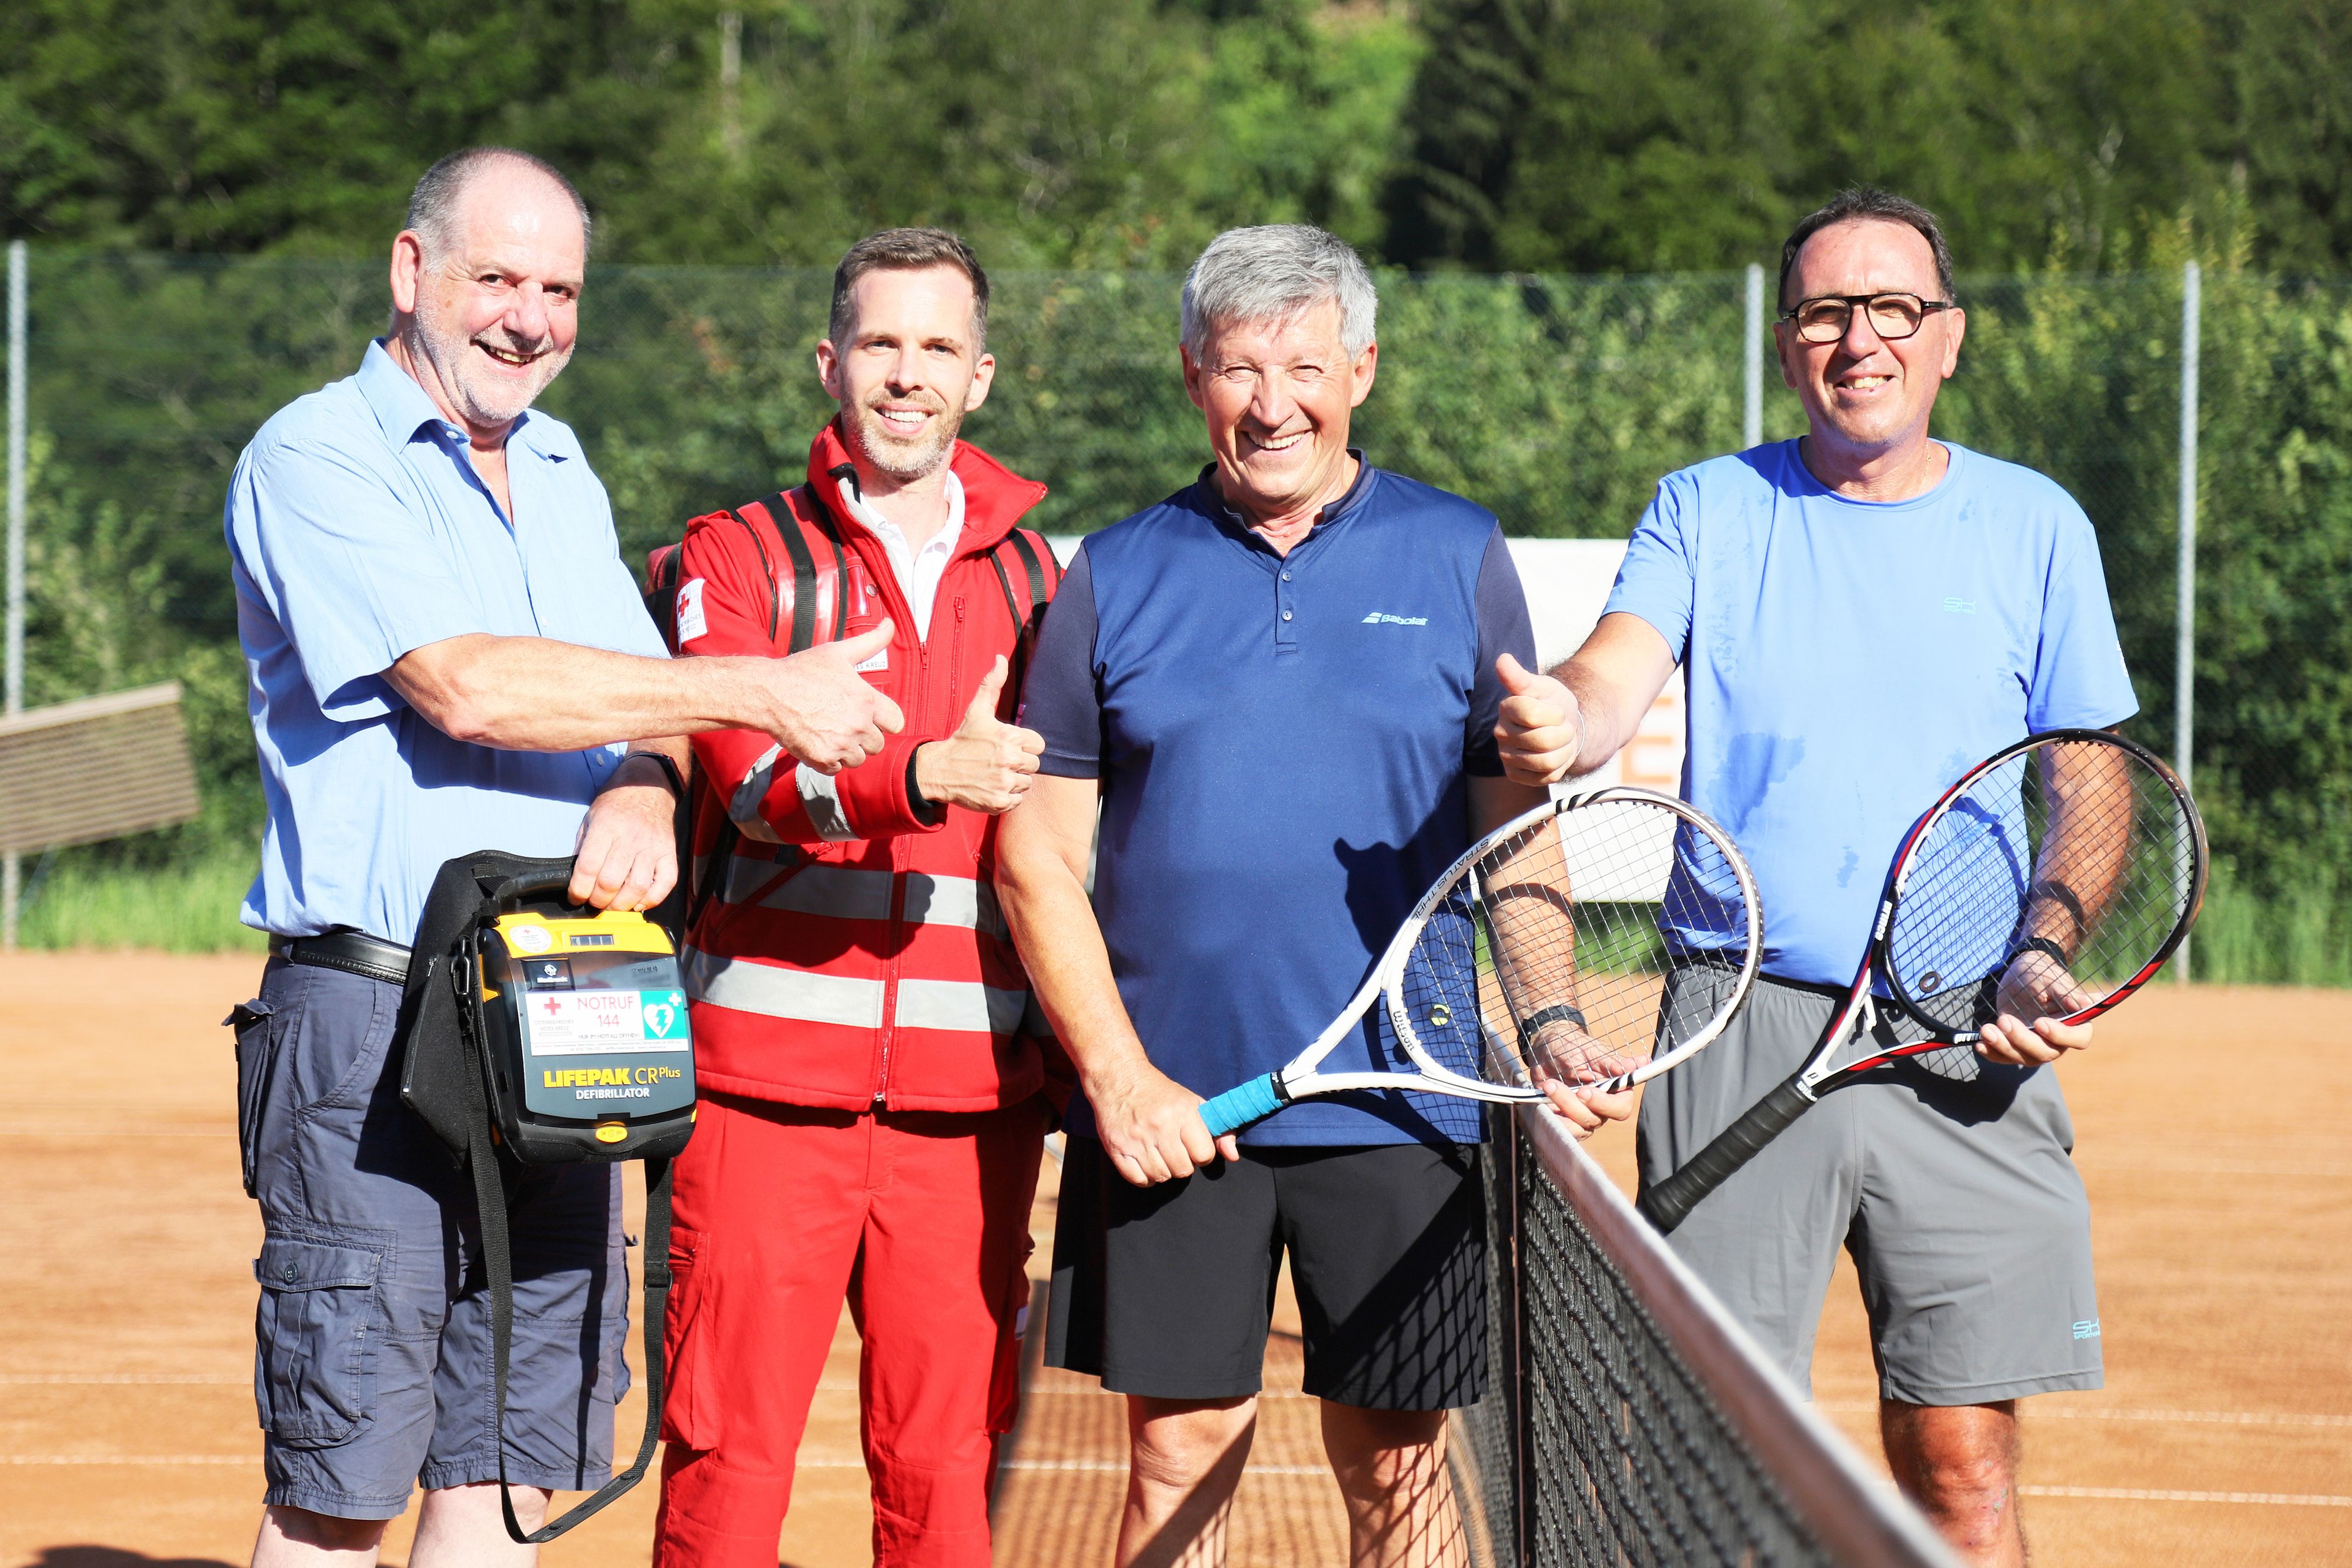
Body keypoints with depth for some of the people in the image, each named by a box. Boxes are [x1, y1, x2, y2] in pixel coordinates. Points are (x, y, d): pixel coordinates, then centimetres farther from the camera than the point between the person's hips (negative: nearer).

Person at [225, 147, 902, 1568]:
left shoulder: (562, 472, 19)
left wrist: (642, 794, -10)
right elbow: (465, 685, -17)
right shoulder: (314, 461, -5)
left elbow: (641, 696, 15)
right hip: (371, 1022, -6)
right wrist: (759, 692, -15)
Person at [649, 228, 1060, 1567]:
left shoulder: (1037, 579, 14)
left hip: (969, 1095, 3)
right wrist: (920, 777, -31)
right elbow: (755, 776, -13)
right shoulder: (735, 557, 4)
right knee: (730, 1455, -4)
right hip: (769, 1077, -2)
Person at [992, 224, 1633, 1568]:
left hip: (1398, 1109, 0)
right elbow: (1039, 850, 4)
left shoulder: (1460, 562, 6)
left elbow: (1518, 840, 6)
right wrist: (1118, 1075, -6)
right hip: (1168, 1108, 1)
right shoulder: (1116, 578, 6)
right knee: (1182, 1453, 5)